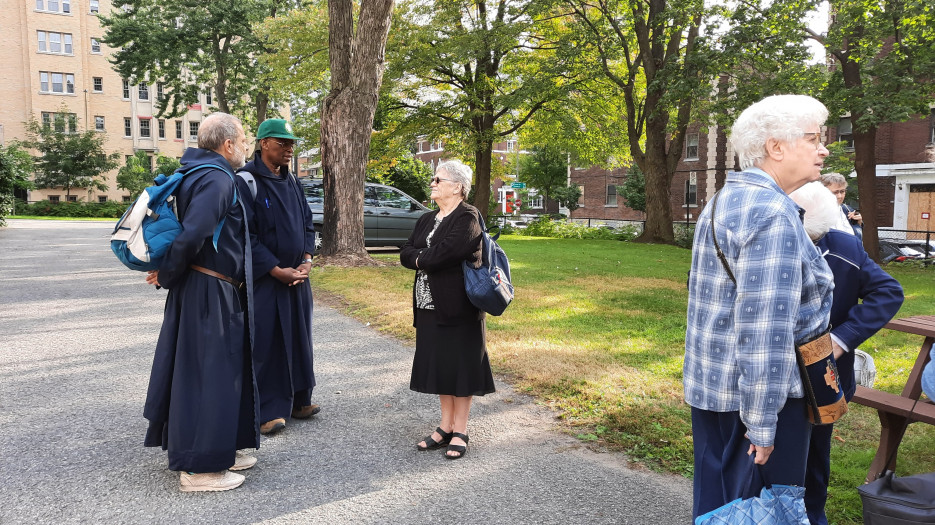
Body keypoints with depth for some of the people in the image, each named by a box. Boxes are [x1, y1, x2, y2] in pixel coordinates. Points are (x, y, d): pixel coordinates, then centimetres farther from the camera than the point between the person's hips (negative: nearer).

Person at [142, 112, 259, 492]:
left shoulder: (200, 175, 15)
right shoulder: (217, 179, -17)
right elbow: (192, 234, -26)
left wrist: (167, 273, 15)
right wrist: (167, 275, -15)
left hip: (216, 293, 10)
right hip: (210, 293, -10)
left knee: (221, 371, 17)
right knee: (207, 374, -2)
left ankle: (220, 450, 30)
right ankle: (199, 468, 9)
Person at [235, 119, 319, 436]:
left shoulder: (291, 182, 12)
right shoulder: (246, 181, -10)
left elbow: (307, 223, 15)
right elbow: (246, 235, -15)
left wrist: (307, 261, -1)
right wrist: (277, 270, -16)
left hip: (296, 276, 7)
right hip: (263, 279, -7)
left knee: (298, 337, 11)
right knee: (266, 342, -1)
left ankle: (298, 400, 24)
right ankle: (267, 410, 9)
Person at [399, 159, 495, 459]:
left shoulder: (468, 218, -10)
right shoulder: (426, 220, 15)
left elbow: (447, 252, -24)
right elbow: (406, 254, 5)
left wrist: (422, 260, -6)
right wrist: (429, 257, -13)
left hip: (458, 307, -7)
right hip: (429, 306, 8)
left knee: (460, 365, 1)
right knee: (438, 365, 12)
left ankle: (460, 432, 13)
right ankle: (446, 427, 23)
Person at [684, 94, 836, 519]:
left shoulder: (725, 200, 12)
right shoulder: (773, 212, -19)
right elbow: (765, 326, -25)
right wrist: (761, 422, -23)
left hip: (711, 385, 9)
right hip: (755, 393, -9)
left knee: (716, 501, 18)